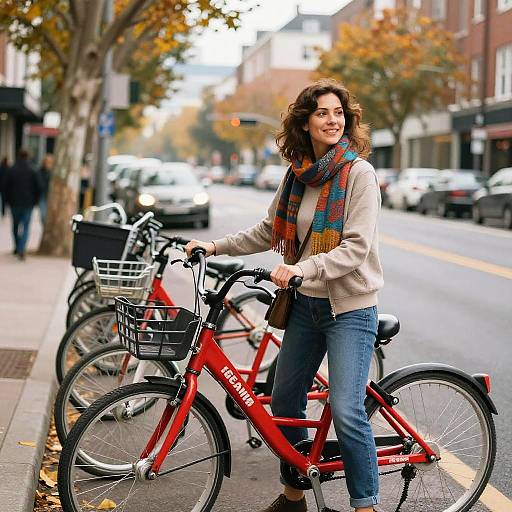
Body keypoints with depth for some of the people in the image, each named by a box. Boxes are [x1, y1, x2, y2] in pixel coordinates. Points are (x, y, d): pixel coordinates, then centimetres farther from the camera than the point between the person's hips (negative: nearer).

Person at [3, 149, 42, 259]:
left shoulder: (11, 170, -4)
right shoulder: (32, 171, -6)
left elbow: (5, 187, 0)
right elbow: (38, 187, -3)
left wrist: (8, 200, 11)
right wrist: (35, 201, 10)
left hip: (14, 203, 1)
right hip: (28, 204, -1)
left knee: (15, 225, 18)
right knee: (25, 227, -2)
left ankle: (17, 247, 26)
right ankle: (21, 249, -18)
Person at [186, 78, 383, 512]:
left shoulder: (359, 173, -12)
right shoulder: (298, 174, 8)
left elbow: (357, 247, -20)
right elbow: (270, 231, 18)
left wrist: (302, 269, -31)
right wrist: (216, 246, 9)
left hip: (349, 307, -7)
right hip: (305, 304, 7)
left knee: (346, 411, -15)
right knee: (285, 401, 13)